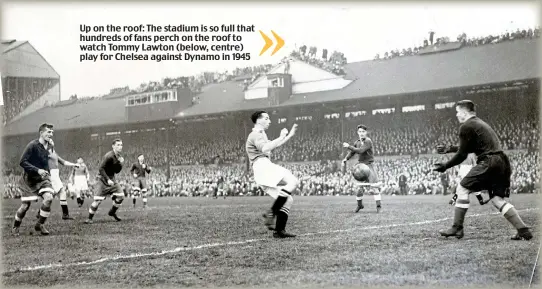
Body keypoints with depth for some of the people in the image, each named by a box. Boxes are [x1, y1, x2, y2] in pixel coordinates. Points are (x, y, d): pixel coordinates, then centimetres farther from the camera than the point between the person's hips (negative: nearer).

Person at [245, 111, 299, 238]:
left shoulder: (260, 135, 34)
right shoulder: (256, 134, 0)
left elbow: (274, 145, 45)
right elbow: (264, 149, -21)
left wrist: (290, 135, 40)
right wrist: (281, 137, -15)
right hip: (262, 166, -11)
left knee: (287, 199, 5)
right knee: (293, 181, -26)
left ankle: (279, 230, -2)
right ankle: (271, 213, -29)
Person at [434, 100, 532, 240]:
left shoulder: (466, 126, -3)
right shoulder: (481, 124, 25)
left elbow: (462, 155, -4)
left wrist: (445, 166, 6)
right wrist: (449, 149, 37)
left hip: (488, 163, -9)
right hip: (502, 162, 9)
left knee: (462, 189, 1)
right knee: (498, 199, 11)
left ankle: (457, 228, 0)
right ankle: (523, 230, 3)